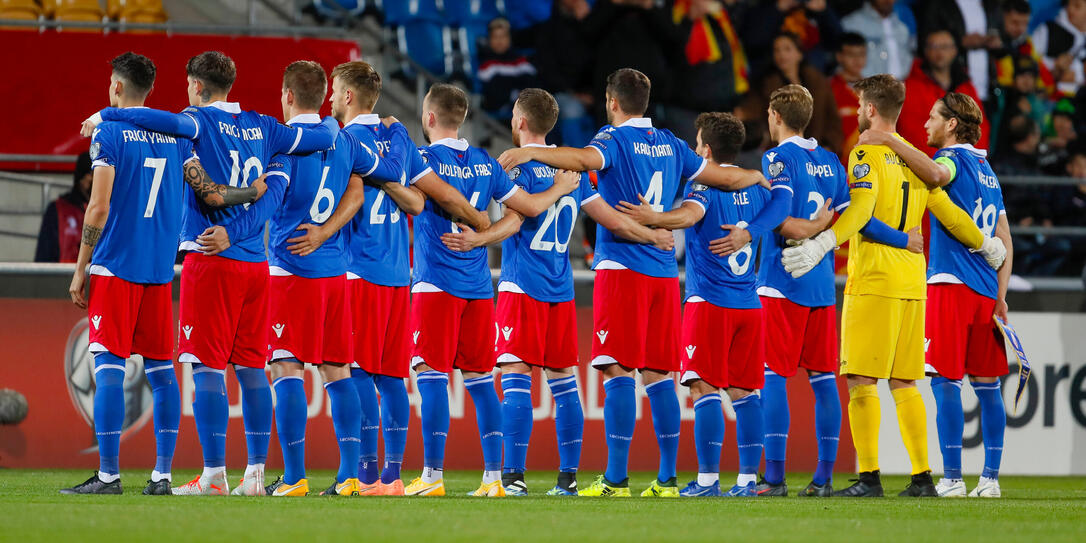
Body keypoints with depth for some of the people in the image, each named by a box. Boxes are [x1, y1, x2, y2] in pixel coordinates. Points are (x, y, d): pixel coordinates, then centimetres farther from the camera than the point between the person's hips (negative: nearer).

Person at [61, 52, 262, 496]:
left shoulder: (108, 134, -6)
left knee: (109, 367, -5)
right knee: (160, 369, 8)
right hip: (160, 270, 5)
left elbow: (98, 209, -11)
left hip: (114, 267, -5)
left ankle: (108, 473, -10)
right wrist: (254, 192, 19)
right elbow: (211, 195, 2)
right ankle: (162, 474, 5)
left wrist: (80, 270, -5)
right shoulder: (174, 134, 9)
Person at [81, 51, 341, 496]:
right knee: (251, 369, 9)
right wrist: (331, 123, 39)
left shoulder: (202, 122, -5)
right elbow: (324, 138, 15)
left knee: (208, 368, -5)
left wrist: (105, 116, -13)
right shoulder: (262, 128, 12)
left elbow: (168, 121, -26)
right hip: (255, 262, 6)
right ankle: (255, 474, 7)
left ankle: (214, 475, -10)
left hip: (211, 259, -6)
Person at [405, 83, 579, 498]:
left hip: (436, 284, -5)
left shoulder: (424, 159, -6)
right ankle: (493, 477, 6)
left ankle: (432, 475, -12)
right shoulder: (484, 163, 10)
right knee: (480, 379, 8)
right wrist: (559, 189, 30)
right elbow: (529, 206, 10)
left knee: (432, 375, -6)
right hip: (478, 287, 5)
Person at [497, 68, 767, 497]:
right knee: (658, 374, 9)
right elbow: (722, 176, 25)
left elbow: (585, 159, -26)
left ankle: (616, 479, -13)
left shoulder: (616, 138, -4)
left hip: (622, 267, -6)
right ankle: (667, 479, 7)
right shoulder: (670, 144, 15)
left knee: (618, 370, -8)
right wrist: (758, 177, 44)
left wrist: (532, 152, -35)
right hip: (664, 272, 6)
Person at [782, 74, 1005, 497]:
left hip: (873, 280, -7)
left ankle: (869, 477, -13)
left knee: (861, 380, -6)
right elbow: (949, 212, 19)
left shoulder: (866, 154, -6)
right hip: (913, 280, 7)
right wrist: (988, 246, 35)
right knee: (903, 383, 11)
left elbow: (860, 209, -22)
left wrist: (820, 245, -31)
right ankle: (922, 476, 8)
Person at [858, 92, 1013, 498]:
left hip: (951, 282, -8)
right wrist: (1000, 295, 18)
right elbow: (1004, 238, 19)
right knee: (986, 383, 8)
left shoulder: (955, 157, -5)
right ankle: (990, 477, 7)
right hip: (985, 289, 8)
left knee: (946, 380, -7)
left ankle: (952, 479, -12)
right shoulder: (986, 169, 20)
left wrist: (891, 142, -27)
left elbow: (936, 174, -32)